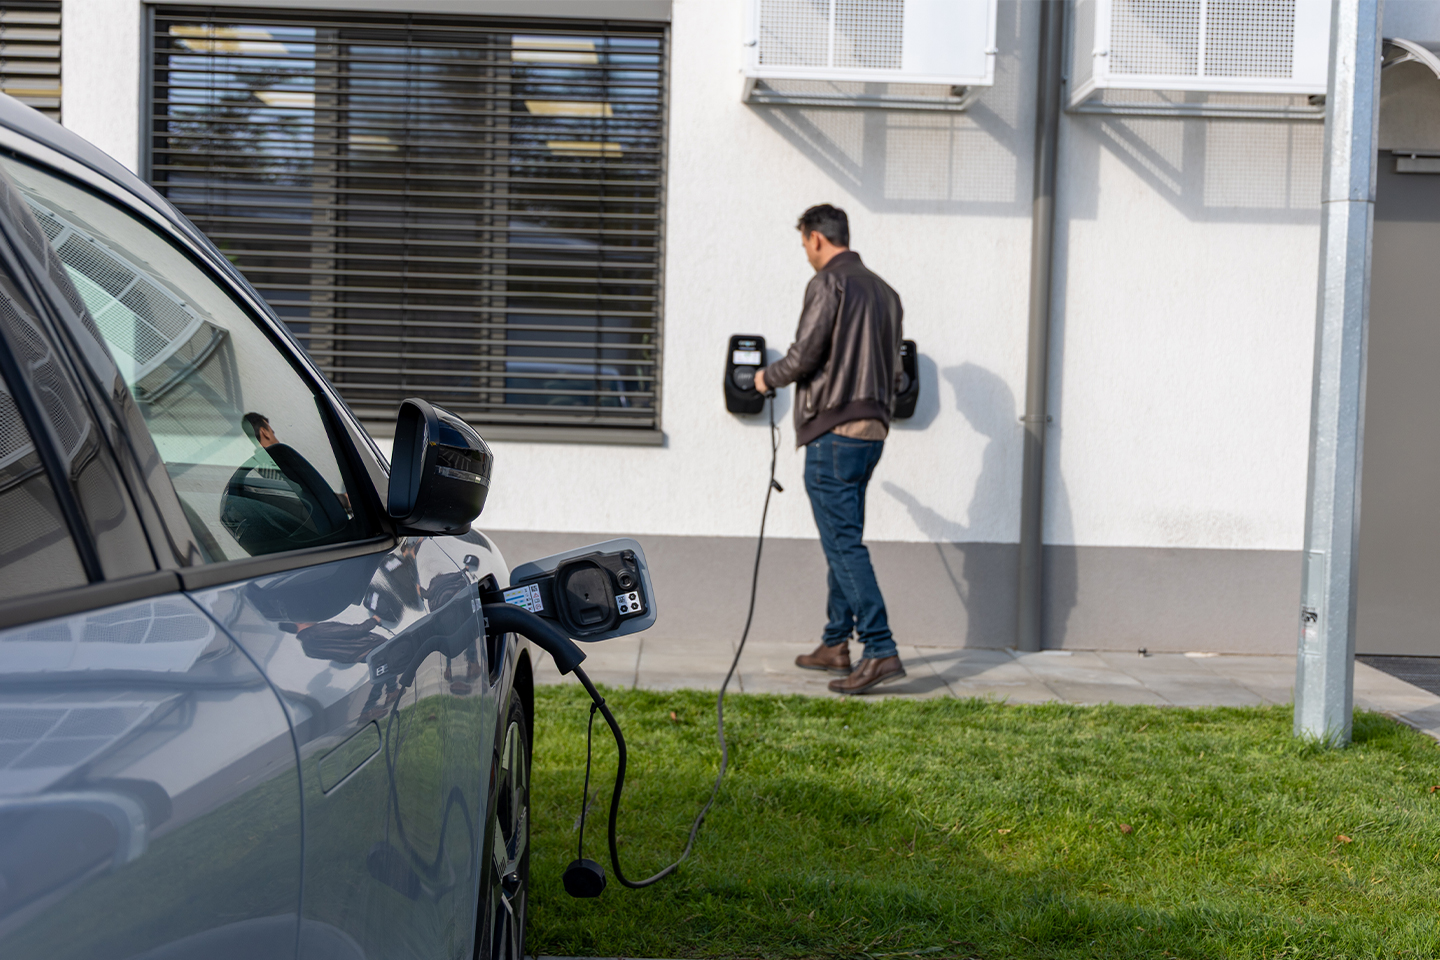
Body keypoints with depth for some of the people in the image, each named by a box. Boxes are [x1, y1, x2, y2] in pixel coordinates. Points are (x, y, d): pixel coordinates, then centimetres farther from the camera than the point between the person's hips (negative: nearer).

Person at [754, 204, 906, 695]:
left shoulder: (828, 284, -9)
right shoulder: (883, 291, 16)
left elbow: (803, 356, -14)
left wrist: (768, 377, 5)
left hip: (834, 433, -9)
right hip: (873, 430, 9)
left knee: (844, 544, -9)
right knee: (844, 541, 17)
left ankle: (881, 651, -15)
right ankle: (836, 644, 23)